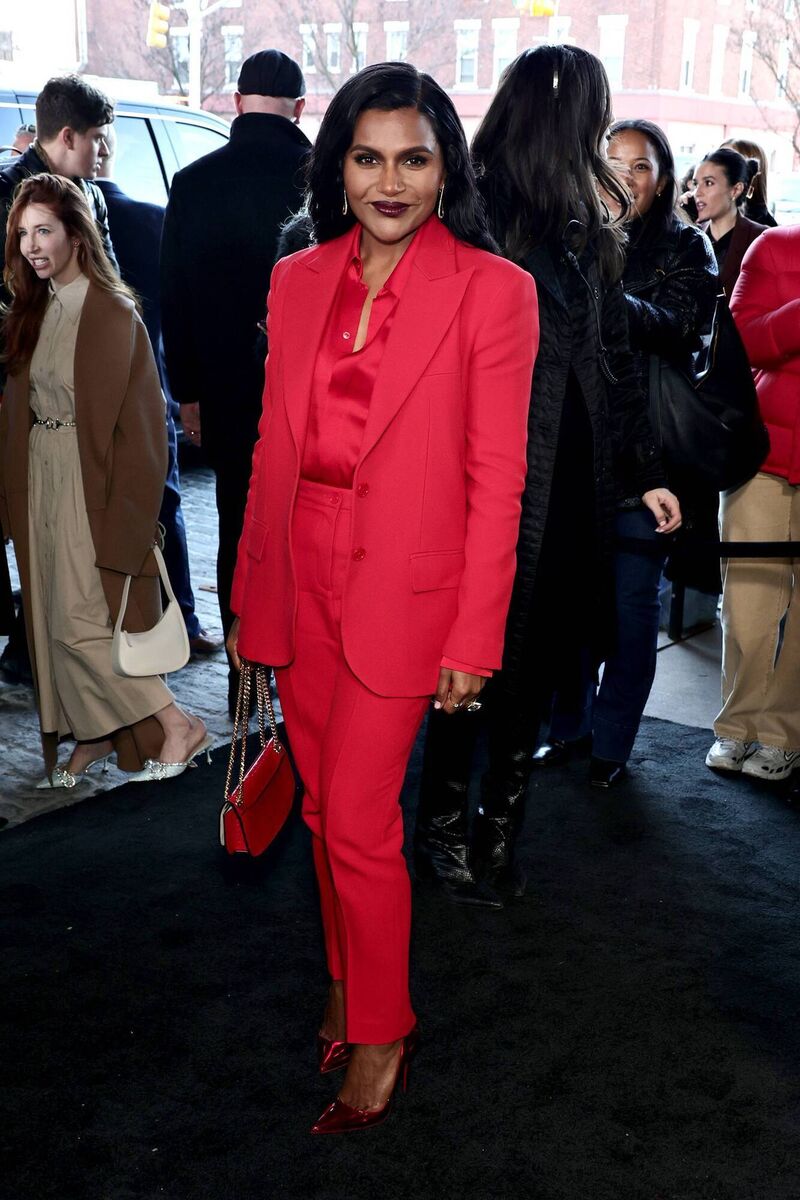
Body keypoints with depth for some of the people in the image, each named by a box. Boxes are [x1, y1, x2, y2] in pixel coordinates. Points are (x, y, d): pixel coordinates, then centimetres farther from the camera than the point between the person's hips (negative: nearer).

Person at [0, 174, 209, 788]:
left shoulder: (113, 312, -13)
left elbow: (137, 416, -15)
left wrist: (123, 513, -17)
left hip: (90, 480, -7)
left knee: (80, 620, -8)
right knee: (55, 617, 10)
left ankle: (178, 725, 3)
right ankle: (96, 736, 24)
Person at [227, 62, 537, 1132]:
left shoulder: (493, 290, -9)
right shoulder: (297, 281, 6)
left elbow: (496, 478, -9)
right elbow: (273, 449, 9)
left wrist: (474, 640, -11)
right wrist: (250, 598, 9)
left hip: (404, 588, -5)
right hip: (302, 581, 5)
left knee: (359, 822, -1)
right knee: (325, 807, 15)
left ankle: (381, 1034, 22)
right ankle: (347, 985, 37)